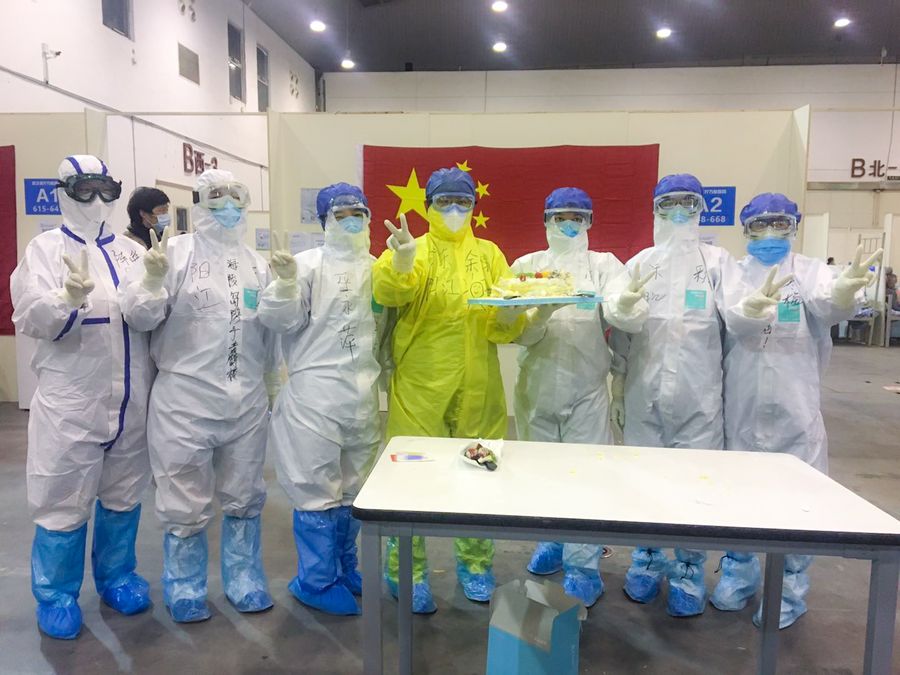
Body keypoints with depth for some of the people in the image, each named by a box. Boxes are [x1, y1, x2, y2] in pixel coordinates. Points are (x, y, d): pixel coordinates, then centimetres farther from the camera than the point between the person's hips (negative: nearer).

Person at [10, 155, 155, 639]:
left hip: (130, 399, 3)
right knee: (63, 503, 7)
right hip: (70, 401, -3)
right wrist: (69, 298, -31)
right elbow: (32, 319, -13)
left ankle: (116, 576, 36)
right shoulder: (44, 249, 1)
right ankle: (56, 596, 27)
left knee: (123, 495, 17)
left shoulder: (132, 251, 9)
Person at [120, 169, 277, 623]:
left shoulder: (256, 263, 11)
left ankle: (243, 580, 33)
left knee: (244, 497, 15)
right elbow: (139, 318, -7)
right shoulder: (175, 251, -3)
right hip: (185, 398, -4)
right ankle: (184, 588, 30)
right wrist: (152, 278, -24)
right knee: (186, 501, 8)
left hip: (248, 399, 4)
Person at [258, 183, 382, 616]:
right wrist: (286, 283, -26)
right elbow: (282, 320, -9)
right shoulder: (309, 264, -4)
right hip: (315, 392, -5)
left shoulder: (378, 268, 12)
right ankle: (318, 581, 17)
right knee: (318, 489, 0)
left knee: (354, 488, 16)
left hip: (363, 394, 6)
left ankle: (344, 569, 33)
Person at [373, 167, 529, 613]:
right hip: (420, 384, -3)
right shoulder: (416, 250, 1)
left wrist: (509, 315, -17)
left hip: (477, 387, 3)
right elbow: (387, 293, -20)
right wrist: (401, 264, -40)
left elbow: (506, 325, 5)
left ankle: (474, 564, 30)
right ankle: (406, 571, 18)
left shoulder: (489, 254, 10)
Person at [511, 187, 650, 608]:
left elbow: (627, 318, -15)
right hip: (536, 386, 2)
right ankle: (552, 542, 35)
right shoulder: (526, 265, 7)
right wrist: (535, 319, -26)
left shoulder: (604, 265, 3)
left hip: (586, 388, -2)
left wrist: (627, 306, -39)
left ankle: (583, 566, 15)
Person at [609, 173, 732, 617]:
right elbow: (620, 330, 8)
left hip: (698, 393, -1)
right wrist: (617, 389, 5)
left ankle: (689, 572, 19)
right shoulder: (638, 265, 9)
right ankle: (647, 561, 27)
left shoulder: (717, 261, 5)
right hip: (644, 392, 2)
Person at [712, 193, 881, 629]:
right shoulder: (734, 274, 1)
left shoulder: (809, 272, 0)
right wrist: (753, 307, -46)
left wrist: (844, 291, -49)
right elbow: (733, 320, -21)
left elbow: (826, 307, -24)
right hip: (742, 405, 1)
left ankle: (789, 590, 23)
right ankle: (739, 574, 32)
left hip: (795, 405, -1)